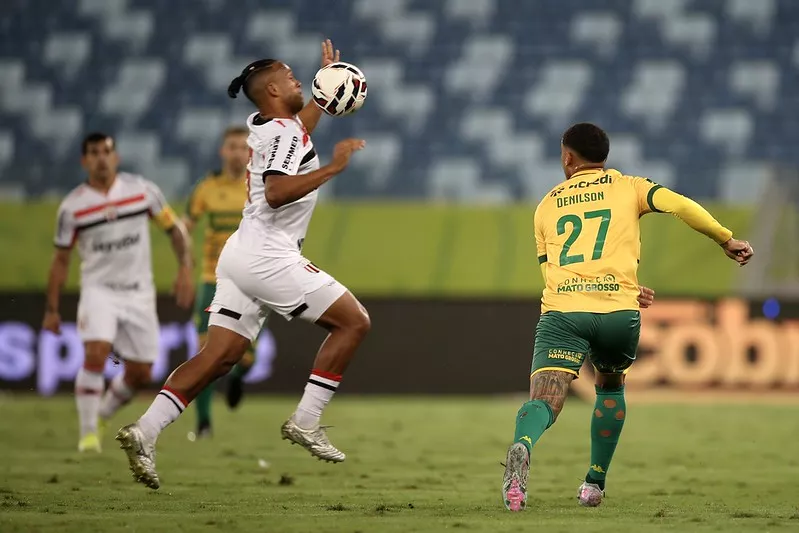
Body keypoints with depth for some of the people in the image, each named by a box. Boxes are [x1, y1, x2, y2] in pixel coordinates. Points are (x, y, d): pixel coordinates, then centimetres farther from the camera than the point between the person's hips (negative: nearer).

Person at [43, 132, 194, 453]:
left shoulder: (142, 190, -3)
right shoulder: (72, 206, -4)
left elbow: (174, 229, 7)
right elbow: (61, 259, 5)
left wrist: (185, 270, -7)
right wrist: (52, 309, 4)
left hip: (139, 293, 2)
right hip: (99, 290, -2)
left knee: (140, 374, 4)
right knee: (95, 355, -25)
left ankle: (102, 413, 32)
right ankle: (88, 433, -15)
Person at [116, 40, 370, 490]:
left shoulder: (264, 126, 18)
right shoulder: (283, 131, -10)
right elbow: (276, 192, -26)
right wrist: (331, 169, -22)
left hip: (242, 252, 9)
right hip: (267, 255, -9)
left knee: (219, 356, 3)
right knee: (354, 320, -2)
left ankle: (145, 431, -9)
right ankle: (305, 423, -5)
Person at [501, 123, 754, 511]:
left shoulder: (546, 206, 24)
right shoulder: (627, 187, 17)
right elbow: (679, 205, -2)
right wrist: (726, 240, 8)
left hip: (562, 310, 0)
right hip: (618, 310, 0)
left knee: (544, 400, -16)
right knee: (610, 387, 28)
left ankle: (522, 447, -48)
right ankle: (595, 483, 25)